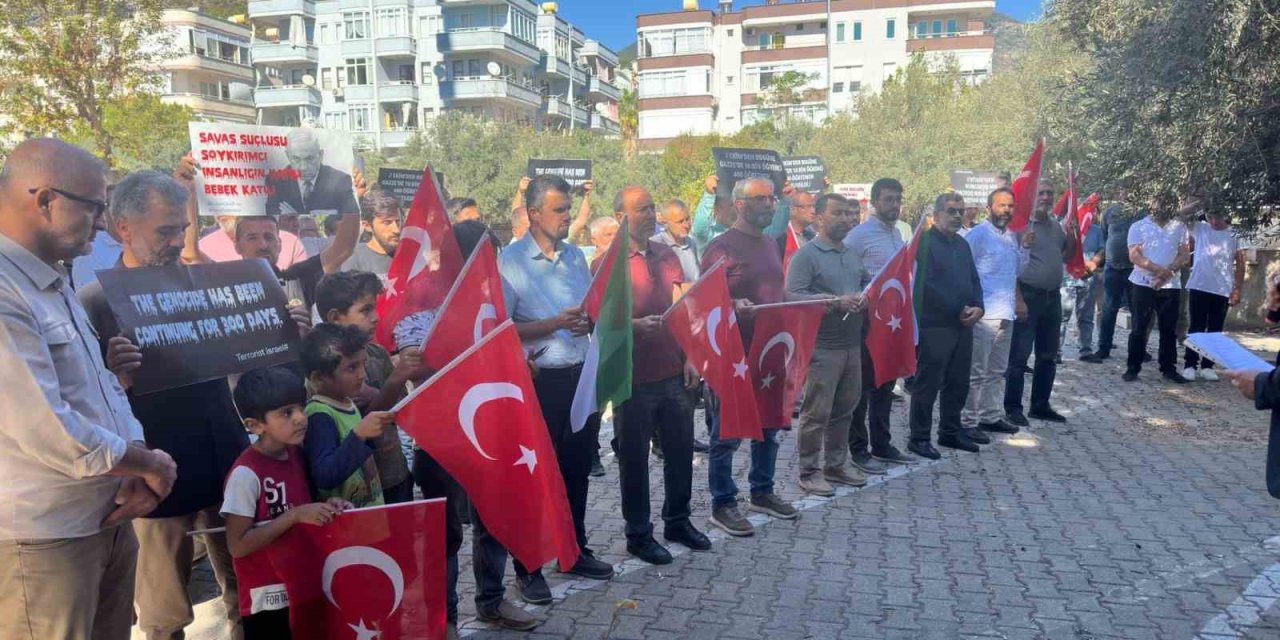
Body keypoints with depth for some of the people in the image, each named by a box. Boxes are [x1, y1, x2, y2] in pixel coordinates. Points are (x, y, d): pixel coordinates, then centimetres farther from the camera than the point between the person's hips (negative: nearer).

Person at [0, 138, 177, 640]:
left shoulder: (53, 282, 11)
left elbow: (103, 385, 13)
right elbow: (52, 434, -27)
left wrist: (139, 471, -2)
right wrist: (148, 464, -11)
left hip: (109, 520, 9)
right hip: (44, 542, -9)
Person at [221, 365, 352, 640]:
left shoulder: (297, 454, 0)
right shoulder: (246, 474, -20)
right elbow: (237, 545, -20)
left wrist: (326, 506, -5)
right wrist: (296, 515, -25)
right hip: (268, 600, -7)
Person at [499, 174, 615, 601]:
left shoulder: (576, 256, 9)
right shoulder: (510, 261, -10)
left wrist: (589, 321, -6)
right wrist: (553, 324, -23)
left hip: (581, 373, 6)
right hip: (539, 380, -6)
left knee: (577, 468, 16)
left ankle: (575, 550, 33)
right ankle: (528, 567, 17)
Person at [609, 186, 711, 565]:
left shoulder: (667, 256, 9)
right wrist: (636, 326, -27)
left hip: (673, 373, 6)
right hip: (633, 377, -5)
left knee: (681, 450, 14)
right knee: (634, 458, 7)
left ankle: (677, 522, 33)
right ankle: (638, 534, 22)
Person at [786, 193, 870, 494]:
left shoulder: (852, 254, 17)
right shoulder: (806, 255, -8)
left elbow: (866, 285, 26)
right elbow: (793, 297, -17)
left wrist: (864, 298, 2)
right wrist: (836, 302, -21)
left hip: (852, 344, 8)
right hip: (821, 346, -7)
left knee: (844, 409, 14)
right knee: (816, 413, -2)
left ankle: (836, 464, 28)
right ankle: (809, 471, 9)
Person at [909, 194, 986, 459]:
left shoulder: (962, 244, 16)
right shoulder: (925, 243, -10)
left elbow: (974, 280, 18)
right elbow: (926, 286, -18)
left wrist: (978, 307, -2)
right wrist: (959, 311, -15)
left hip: (963, 325, 8)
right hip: (934, 326, -8)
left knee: (958, 382, 14)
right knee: (927, 384, -2)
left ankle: (951, 431, 27)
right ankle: (919, 438, 6)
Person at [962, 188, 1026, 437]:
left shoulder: (1012, 237, 15)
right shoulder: (977, 235, -9)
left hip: (1006, 314, 8)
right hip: (983, 314, -8)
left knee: (997, 371, 15)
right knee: (976, 372, -5)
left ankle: (992, 415, 25)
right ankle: (967, 422, 0)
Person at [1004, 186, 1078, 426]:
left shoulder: (1057, 226, 13)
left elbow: (1067, 257, 21)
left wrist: (1072, 234, 5)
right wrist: (1022, 245, -31)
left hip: (1052, 296, 7)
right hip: (1027, 295, -7)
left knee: (1048, 356, 13)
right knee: (1020, 354, -6)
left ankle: (1040, 405, 23)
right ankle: (1013, 408, -1)